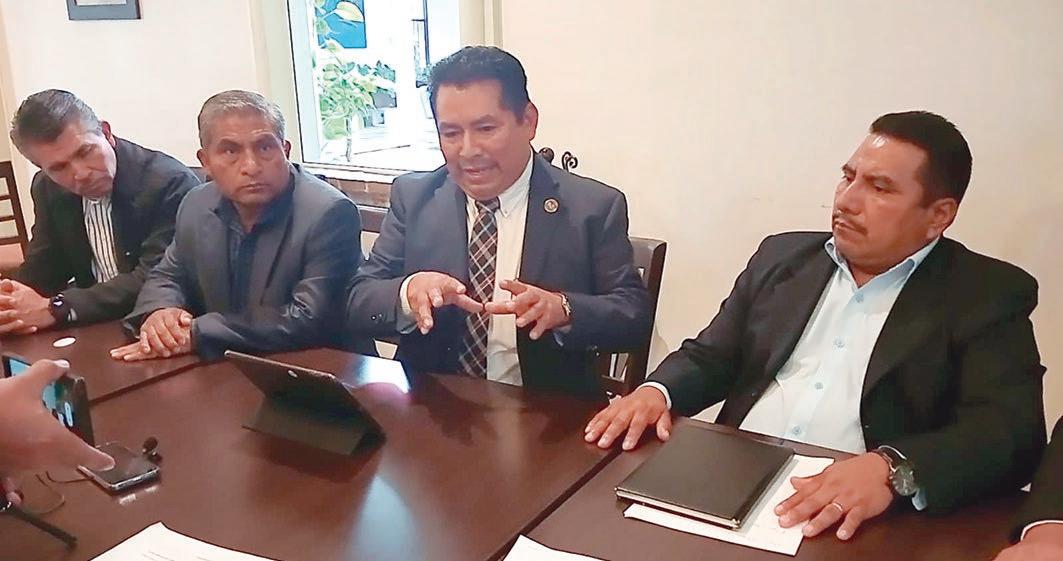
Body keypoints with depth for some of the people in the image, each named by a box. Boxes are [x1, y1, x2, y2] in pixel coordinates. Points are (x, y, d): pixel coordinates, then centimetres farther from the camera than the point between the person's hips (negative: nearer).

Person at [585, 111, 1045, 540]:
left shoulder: (990, 296, 1)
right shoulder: (784, 256, 13)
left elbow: (1014, 431, -11)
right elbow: (709, 358, 16)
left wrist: (891, 470, -29)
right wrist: (657, 391, -7)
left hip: (855, 520, -2)